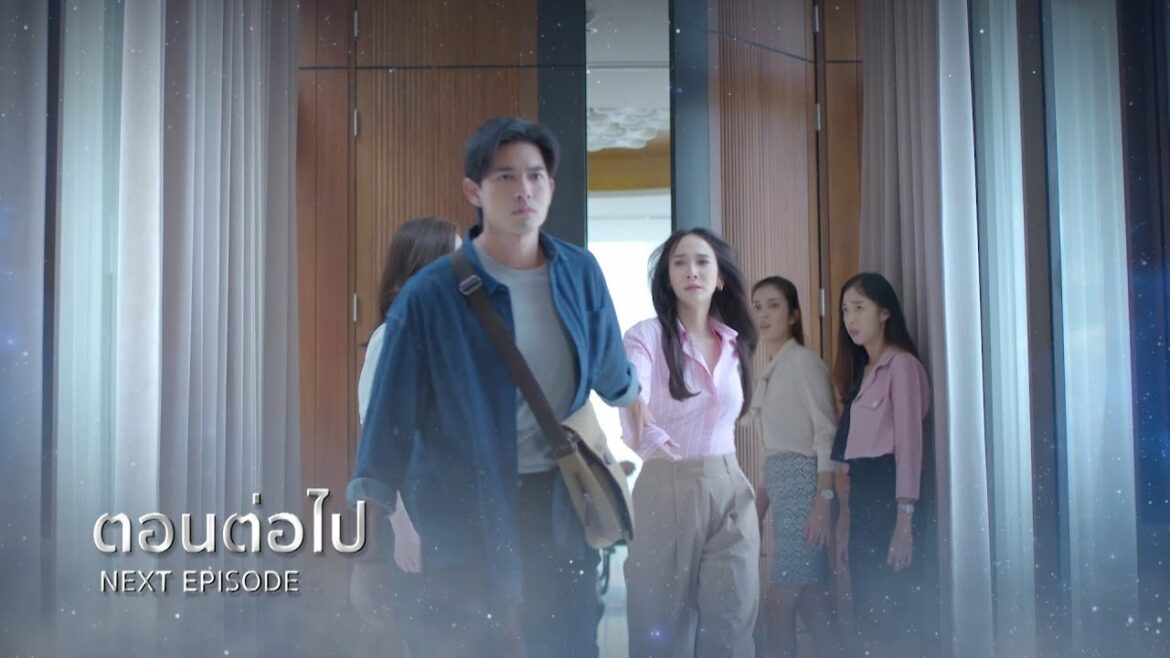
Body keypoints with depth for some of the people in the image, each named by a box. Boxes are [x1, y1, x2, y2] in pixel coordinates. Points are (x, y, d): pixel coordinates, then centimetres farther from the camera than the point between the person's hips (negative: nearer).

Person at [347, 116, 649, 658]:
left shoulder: (581, 274, 0)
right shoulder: (431, 295, -12)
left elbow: (611, 370, 17)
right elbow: (392, 416, -11)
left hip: (563, 507, 4)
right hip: (467, 517, -4)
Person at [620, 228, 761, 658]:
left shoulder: (735, 343, 7)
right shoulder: (645, 337, -11)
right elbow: (632, 402, -30)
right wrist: (647, 435, -50)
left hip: (729, 491, 4)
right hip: (666, 490, -4)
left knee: (730, 623, 6)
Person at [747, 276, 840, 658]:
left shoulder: (803, 360, -8)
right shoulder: (770, 371, 17)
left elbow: (827, 433, -15)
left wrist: (824, 500, -23)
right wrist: (759, 508, 17)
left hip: (803, 484, -9)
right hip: (782, 484, 9)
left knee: (776, 606, -9)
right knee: (810, 602, 8)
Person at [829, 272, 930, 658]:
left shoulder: (901, 364, -6)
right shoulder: (863, 371, 19)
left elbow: (909, 442, -13)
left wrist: (904, 520, -19)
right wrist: (848, 524, 12)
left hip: (887, 493, -8)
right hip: (862, 495, 9)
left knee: (896, 612, -5)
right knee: (868, 613, 9)